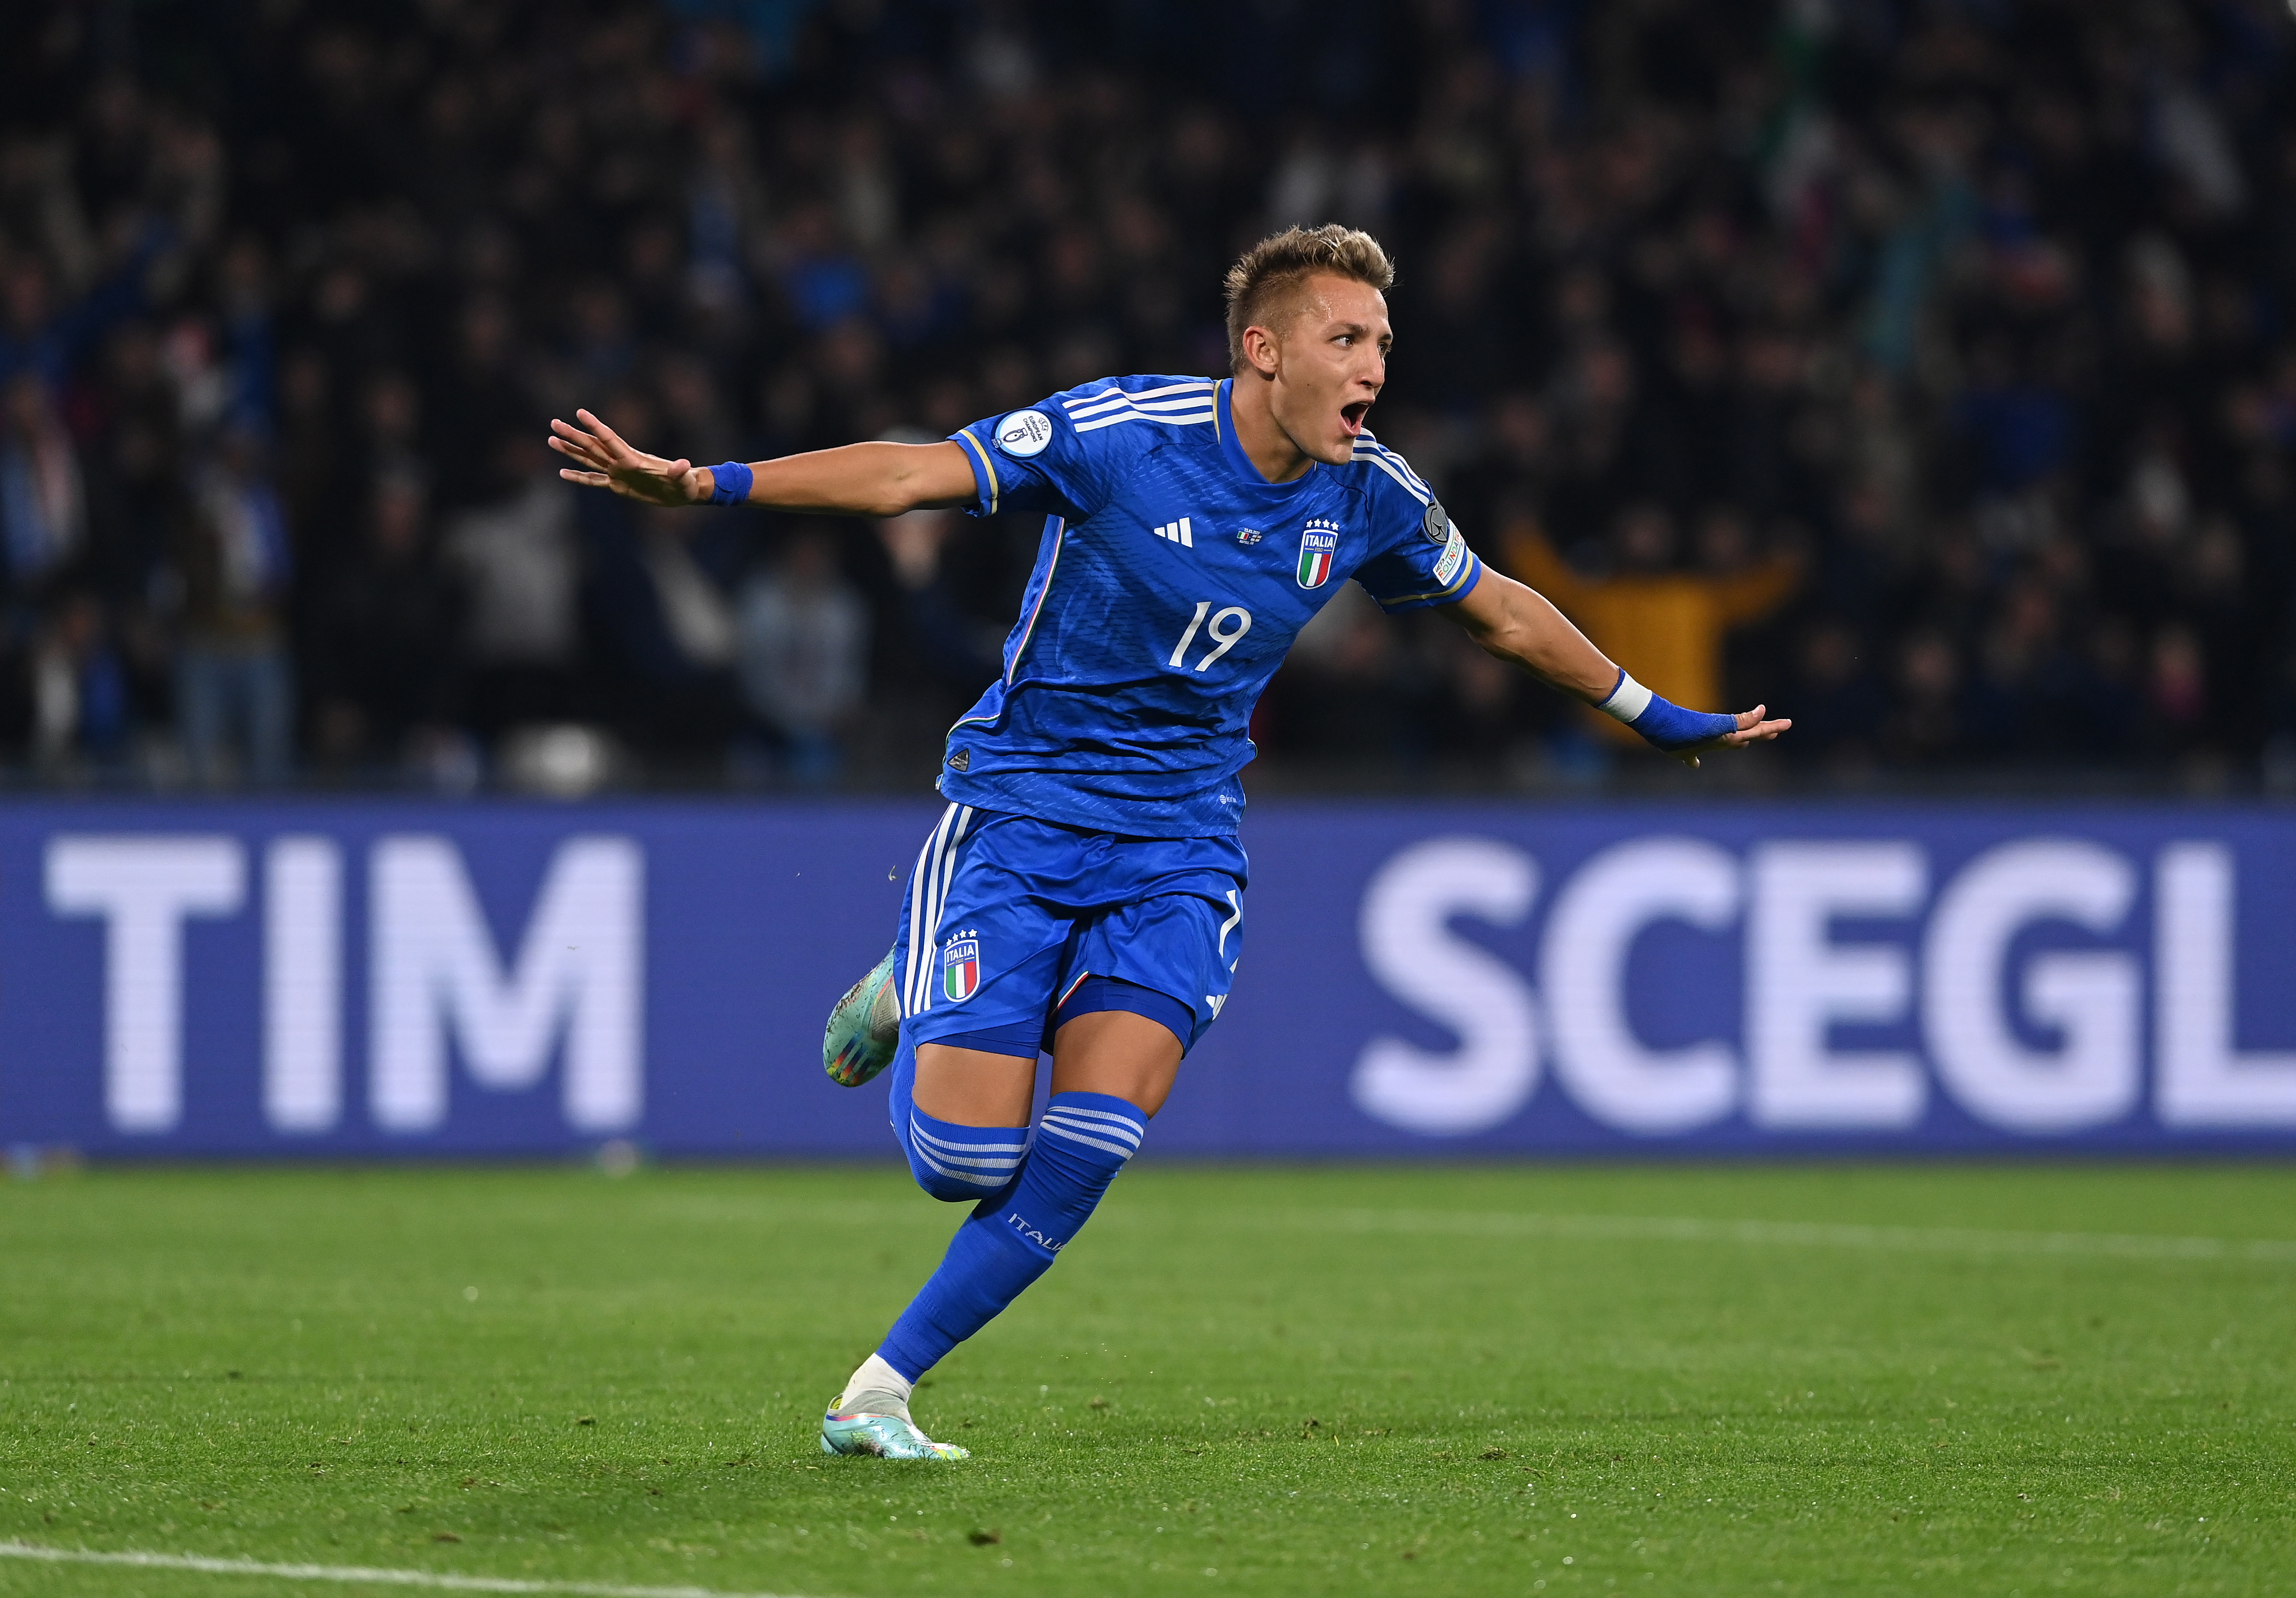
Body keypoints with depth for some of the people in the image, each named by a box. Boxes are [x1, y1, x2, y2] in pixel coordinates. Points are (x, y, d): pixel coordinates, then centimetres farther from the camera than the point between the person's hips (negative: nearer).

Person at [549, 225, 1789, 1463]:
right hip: (1019, 812, -3)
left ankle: (878, 1393, -6)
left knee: (1095, 1137, -18)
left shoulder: (1369, 497, -2)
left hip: (1178, 847, 3)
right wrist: (699, 485, -26)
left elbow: (1502, 614, 17)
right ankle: (908, 1001, 26)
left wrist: (1657, 719, 25)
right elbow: (907, 476, -16)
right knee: (963, 1159, -10)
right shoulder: (1121, 431, -16)